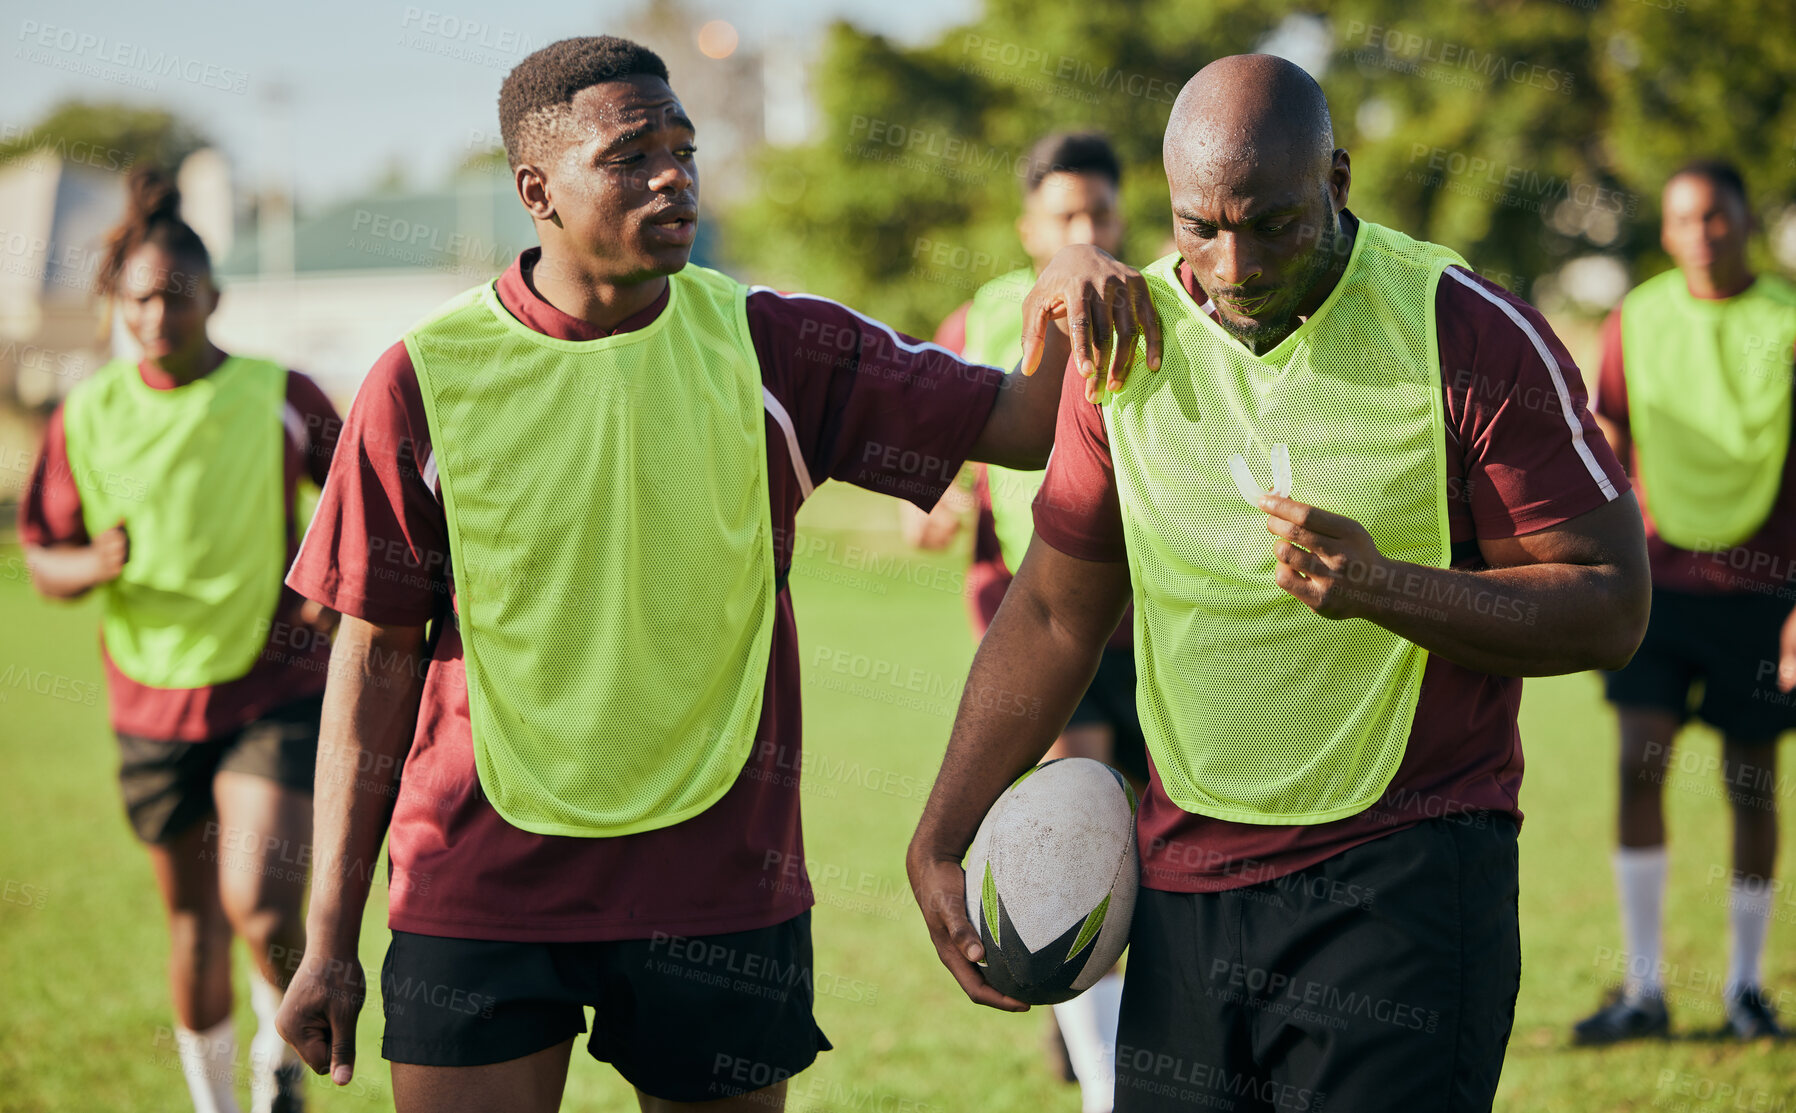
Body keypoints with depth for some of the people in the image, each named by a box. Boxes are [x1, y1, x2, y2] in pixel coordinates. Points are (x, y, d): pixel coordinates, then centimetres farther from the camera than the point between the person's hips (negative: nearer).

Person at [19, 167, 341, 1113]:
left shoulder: (279, 397, -5)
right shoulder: (86, 417, 0)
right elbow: (43, 563, 6)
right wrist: (98, 565, -17)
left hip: (276, 688, -2)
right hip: (155, 698, 2)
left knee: (259, 902, -19)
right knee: (195, 925, 11)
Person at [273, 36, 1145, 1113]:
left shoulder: (768, 344, 0)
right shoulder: (426, 379, -3)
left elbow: (1027, 422, -2)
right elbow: (377, 660, 1)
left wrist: (1070, 304, -25)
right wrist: (331, 938, 0)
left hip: (721, 886, 1)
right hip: (478, 884, -1)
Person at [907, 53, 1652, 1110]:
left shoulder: (1475, 335, -9)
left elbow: (1611, 607, -9)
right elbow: (1056, 613, 15)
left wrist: (1382, 586, -24)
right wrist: (941, 839, 11)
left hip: (1406, 871, -4)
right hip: (1184, 878, 4)